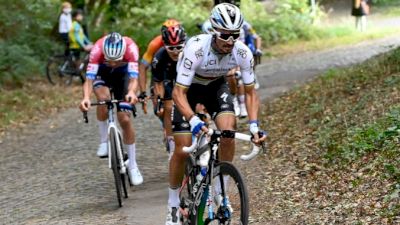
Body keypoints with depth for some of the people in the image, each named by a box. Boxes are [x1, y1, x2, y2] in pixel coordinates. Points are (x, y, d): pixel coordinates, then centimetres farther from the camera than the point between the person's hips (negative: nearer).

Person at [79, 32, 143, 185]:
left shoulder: (130, 47, -38)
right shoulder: (98, 49, -38)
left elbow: (133, 77, -45)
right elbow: (89, 78, -43)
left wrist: (131, 92, -66)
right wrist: (86, 97, -62)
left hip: (122, 74, 0)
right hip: (102, 73, 0)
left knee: (125, 120, -8)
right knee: (103, 98, -33)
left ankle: (132, 165, 6)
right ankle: (104, 141, -12)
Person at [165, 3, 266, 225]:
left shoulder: (242, 53, -27)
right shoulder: (196, 48, -38)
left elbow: (250, 92, -14)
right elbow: (178, 92, -38)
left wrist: (254, 125, -27)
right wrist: (194, 121, -53)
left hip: (216, 86, 3)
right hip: (188, 88, -2)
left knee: (228, 131, -24)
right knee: (182, 150, -10)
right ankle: (173, 205, 11)